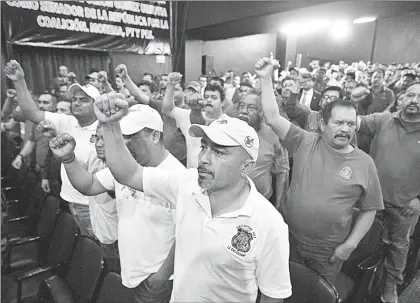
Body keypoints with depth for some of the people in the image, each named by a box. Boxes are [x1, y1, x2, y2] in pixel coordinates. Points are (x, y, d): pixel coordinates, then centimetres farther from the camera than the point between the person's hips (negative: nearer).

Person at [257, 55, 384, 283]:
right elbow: (272, 118, -16)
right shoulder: (305, 143, -8)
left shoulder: (364, 163, -7)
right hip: (288, 237, 1)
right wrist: (266, 79, -22)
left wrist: (350, 244, -6)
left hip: (329, 252, 0)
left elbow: (369, 210, 0)